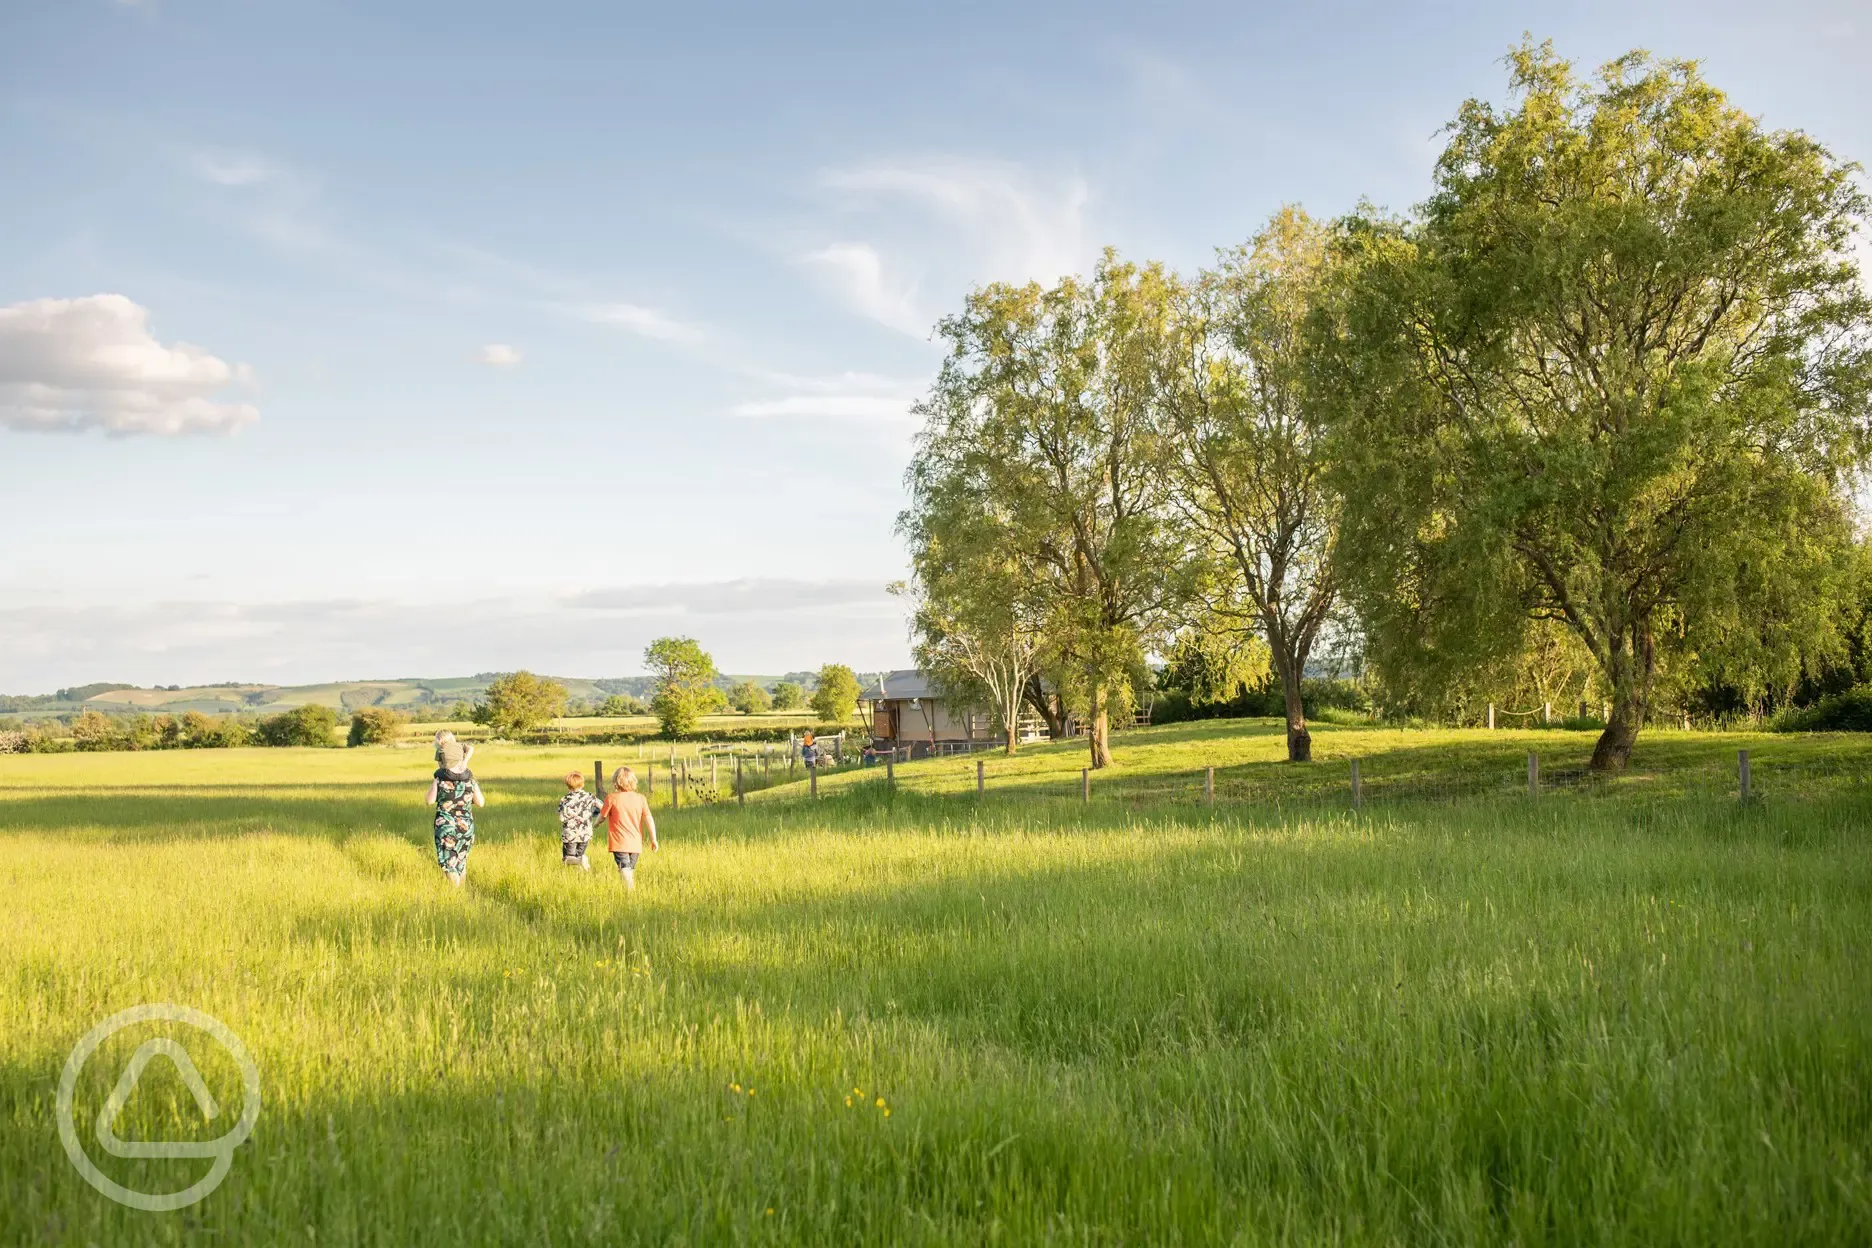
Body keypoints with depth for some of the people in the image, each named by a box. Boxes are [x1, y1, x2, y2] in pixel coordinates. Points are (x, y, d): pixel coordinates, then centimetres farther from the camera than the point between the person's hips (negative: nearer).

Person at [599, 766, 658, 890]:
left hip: (619, 842, -4)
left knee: (624, 869, -13)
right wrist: (653, 839, 3)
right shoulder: (640, 798, 3)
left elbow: (602, 816, 7)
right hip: (636, 843, 4)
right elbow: (649, 819, -1)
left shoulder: (612, 798, -5)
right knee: (631, 869, 19)